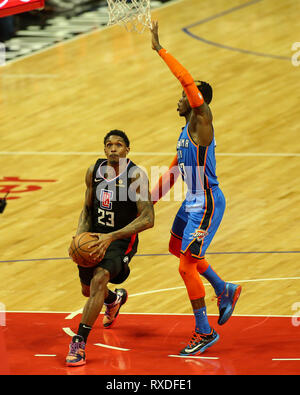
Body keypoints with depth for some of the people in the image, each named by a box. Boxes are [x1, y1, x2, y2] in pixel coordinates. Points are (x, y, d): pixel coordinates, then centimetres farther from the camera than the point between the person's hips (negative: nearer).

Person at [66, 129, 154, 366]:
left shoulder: (136, 175, -20)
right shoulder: (94, 172, -3)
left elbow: (148, 219, -26)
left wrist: (111, 237, -33)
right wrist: (81, 234, -8)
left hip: (122, 240, -6)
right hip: (95, 236, 6)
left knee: (99, 278, -29)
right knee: (88, 289, 18)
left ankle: (79, 342, -25)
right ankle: (115, 299, 57)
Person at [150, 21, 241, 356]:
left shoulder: (203, 119, -17)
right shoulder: (187, 129, 11)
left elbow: (188, 80, -31)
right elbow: (176, 169, 21)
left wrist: (160, 50, -30)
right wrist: (153, 199, 20)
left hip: (207, 205, -10)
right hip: (192, 201, 10)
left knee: (187, 265, -9)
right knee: (178, 248, 29)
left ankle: (204, 332, 2)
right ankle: (225, 290, 43)